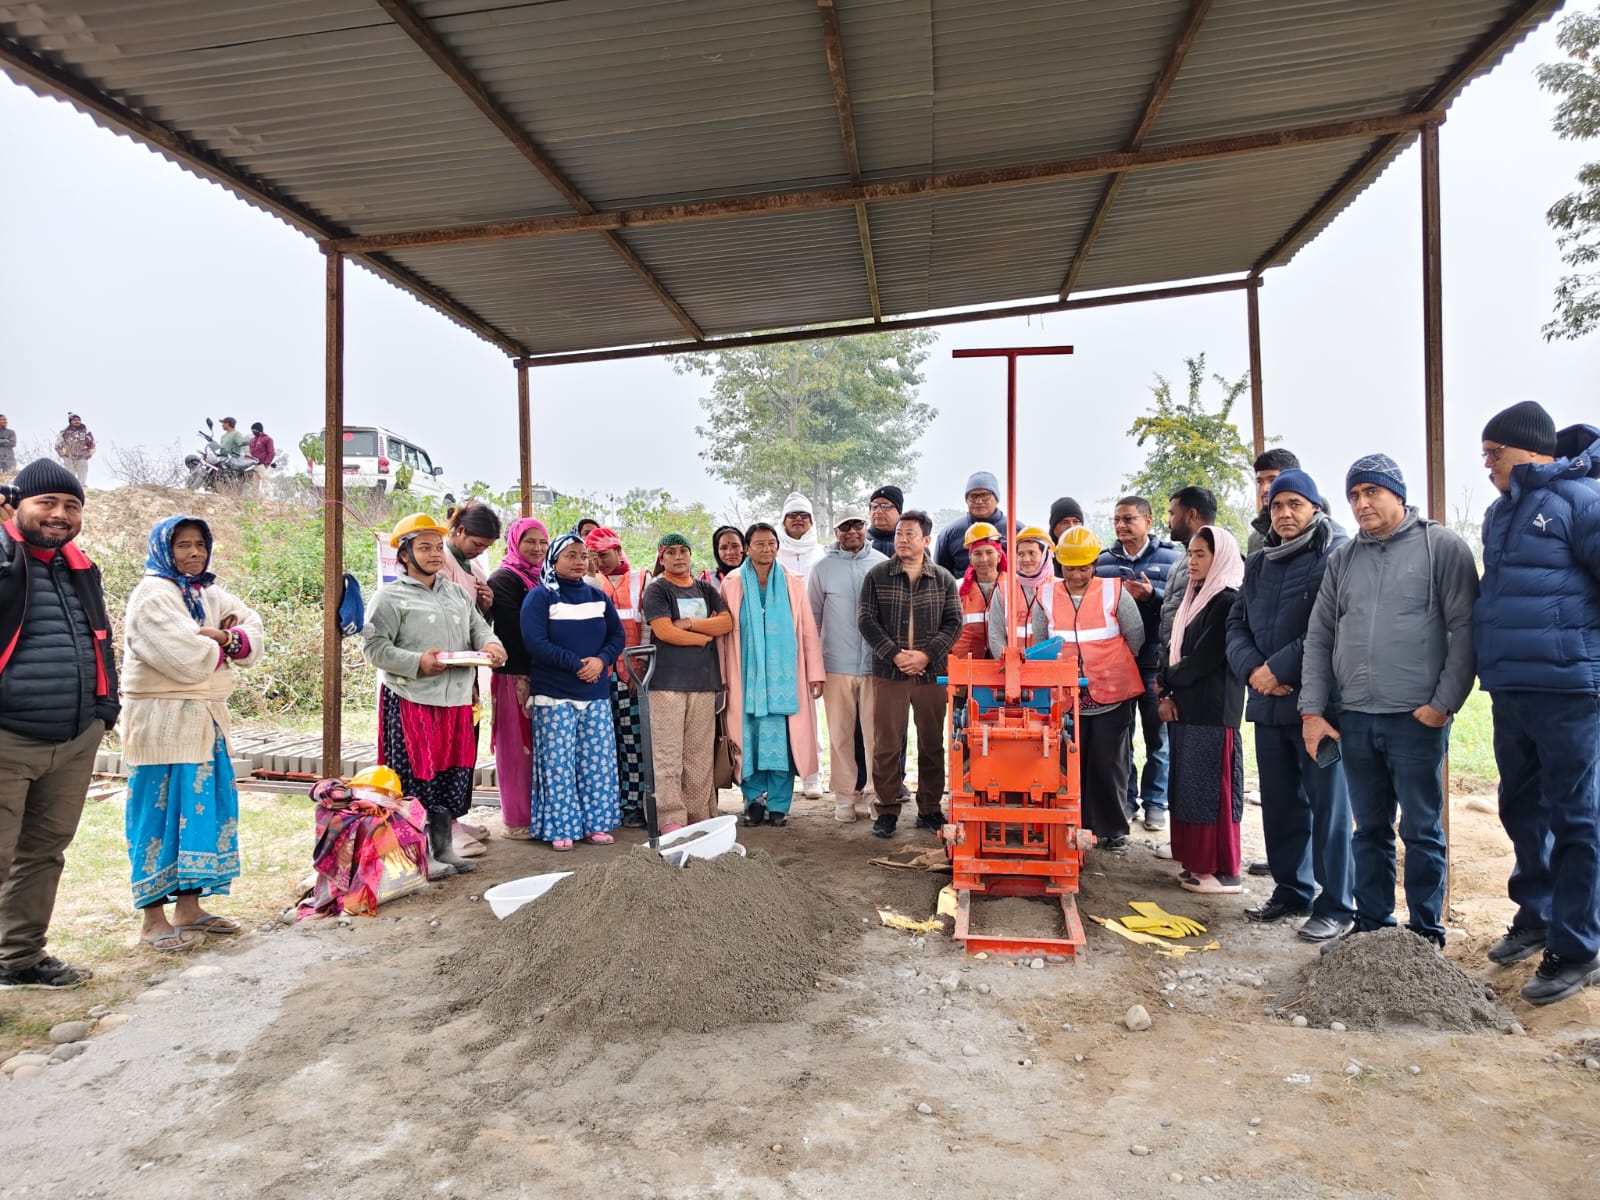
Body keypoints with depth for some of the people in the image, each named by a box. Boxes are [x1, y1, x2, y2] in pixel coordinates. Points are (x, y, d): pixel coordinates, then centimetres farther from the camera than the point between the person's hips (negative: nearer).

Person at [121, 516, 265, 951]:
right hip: (163, 721, -7)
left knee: (204, 809, 10)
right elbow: (187, 660, -21)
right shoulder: (153, 594, -10)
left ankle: (188, 906, 21)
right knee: (163, 813, -2)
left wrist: (227, 639, -13)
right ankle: (153, 918, 8)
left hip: (203, 719, 8)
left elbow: (254, 633, 7)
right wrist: (222, 645, -3)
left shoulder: (208, 594, 13)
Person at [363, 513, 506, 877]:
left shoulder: (459, 593, 17)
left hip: (457, 700, 6)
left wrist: (490, 644, -7)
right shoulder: (390, 597, -3)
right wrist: (417, 663, -20)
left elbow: (479, 628, 16)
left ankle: (442, 846, 25)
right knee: (417, 778, -2)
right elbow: (373, 647, -9)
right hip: (412, 701, -6)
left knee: (453, 774, 12)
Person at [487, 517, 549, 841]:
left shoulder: (543, 579, 17)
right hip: (516, 674, -7)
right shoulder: (503, 579, -6)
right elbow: (516, 629, -15)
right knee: (518, 746, -2)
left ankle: (539, 814, 20)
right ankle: (517, 821, 6)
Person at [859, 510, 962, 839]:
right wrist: (894, 654, -12)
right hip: (888, 673, -1)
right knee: (886, 744, 1)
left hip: (931, 673, 1)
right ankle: (887, 811, 13)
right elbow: (866, 619, -1)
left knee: (932, 744, 8)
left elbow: (953, 623, 3)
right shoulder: (877, 576, 3)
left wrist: (926, 654, -11)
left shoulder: (943, 579, 6)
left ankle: (929, 809, 21)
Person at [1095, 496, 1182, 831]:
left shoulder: (1170, 557, 3)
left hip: (1155, 661, -2)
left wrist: (1152, 595, -19)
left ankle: (1155, 801, 18)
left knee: (1157, 735, 6)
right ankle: (1125, 799, 19)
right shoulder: (1104, 560, 9)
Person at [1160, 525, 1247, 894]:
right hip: (1185, 708, 9)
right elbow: (1174, 650, 14)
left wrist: (1167, 682, -1)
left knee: (1210, 788, -4)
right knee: (1188, 786, 10)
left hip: (1212, 711, -8)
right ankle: (1199, 863, 18)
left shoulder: (1228, 601, -10)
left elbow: (1204, 658, -15)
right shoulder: (1195, 598, 18)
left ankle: (1223, 871, 4)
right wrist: (1167, 694, 1)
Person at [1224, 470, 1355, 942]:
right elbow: (1237, 624, 13)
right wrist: (1252, 669, -5)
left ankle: (1335, 906, 12)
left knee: (1327, 805, 1)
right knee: (1280, 803, 14)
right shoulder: (1258, 563, 16)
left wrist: (1280, 669, -16)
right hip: (1268, 704, 7)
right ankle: (1291, 890, 29)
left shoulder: (1337, 555, -6)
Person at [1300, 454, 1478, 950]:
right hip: (1353, 718, 4)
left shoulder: (1442, 547, -1)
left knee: (1421, 830, 5)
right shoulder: (1341, 559, 11)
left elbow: (1464, 629, -7)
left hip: (1417, 719, -4)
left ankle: (1426, 933, 19)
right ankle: (1370, 924, 25)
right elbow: (1319, 638, 11)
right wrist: (1312, 710, 5)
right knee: (1369, 829, 14)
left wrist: (1444, 702, -12)